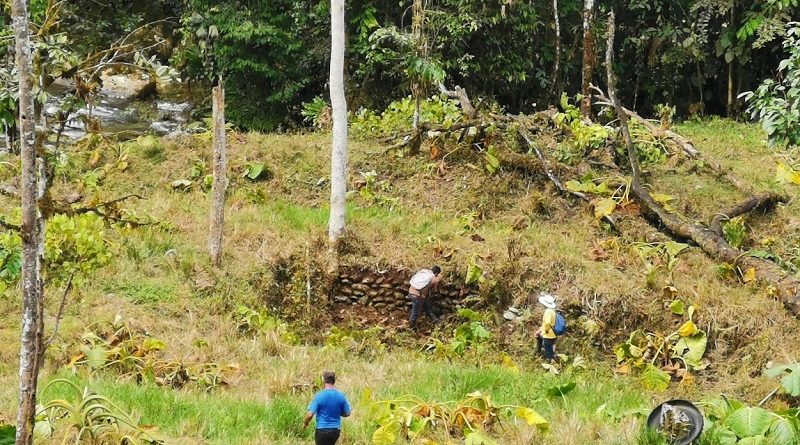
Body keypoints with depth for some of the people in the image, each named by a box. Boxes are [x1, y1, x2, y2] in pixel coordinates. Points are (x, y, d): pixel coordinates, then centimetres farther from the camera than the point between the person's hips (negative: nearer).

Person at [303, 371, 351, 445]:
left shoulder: (319, 396, -14)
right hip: (336, 430, 5)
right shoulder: (341, 396, -3)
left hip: (322, 430, -5)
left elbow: (310, 414, -16)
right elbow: (347, 413, 7)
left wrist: (305, 423, 4)